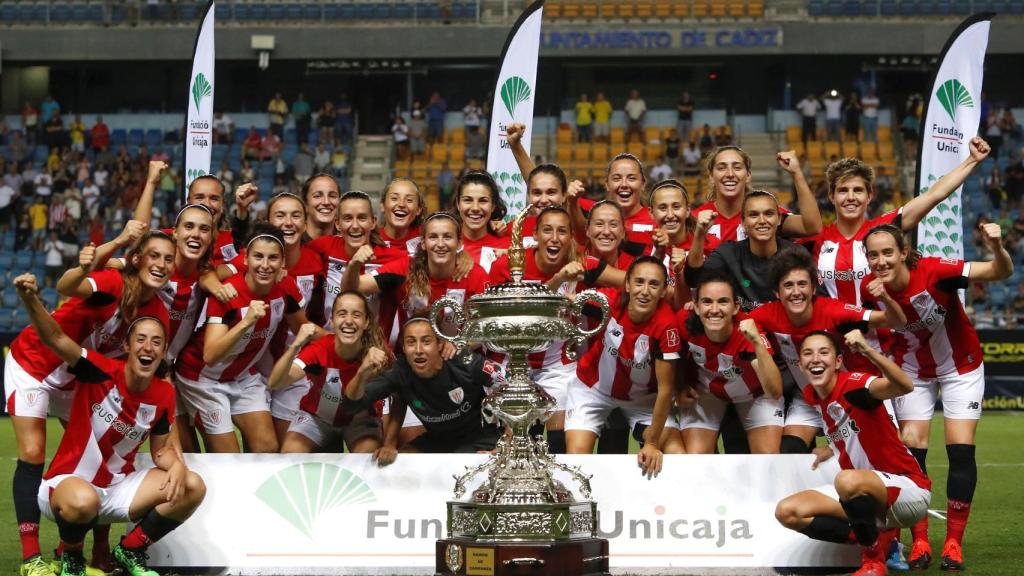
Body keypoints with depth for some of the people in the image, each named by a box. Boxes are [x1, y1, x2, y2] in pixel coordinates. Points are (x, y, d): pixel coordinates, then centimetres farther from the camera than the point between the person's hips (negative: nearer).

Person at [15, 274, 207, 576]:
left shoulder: (164, 394, -3)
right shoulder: (102, 372, -17)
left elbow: (162, 449, 8)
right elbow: (55, 337, -29)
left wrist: (177, 466, -16)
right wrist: (31, 299, -47)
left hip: (119, 487, 6)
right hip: (68, 481, -5)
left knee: (192, 487, -10)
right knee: (83, 501, -41)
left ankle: (131, 551, 10)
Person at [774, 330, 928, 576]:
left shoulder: (854, 384, -19)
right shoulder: (811, 396, 4)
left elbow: (904, 386, -42)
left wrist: (867, 350, -54)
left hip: (909, 490, -8)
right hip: (861, 492, 8)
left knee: (848, 481, -40)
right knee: (787, 512, -8)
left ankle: (874, 555, -12)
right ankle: (878, 537, -1)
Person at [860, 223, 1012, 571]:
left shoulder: (934, 272, -33)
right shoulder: (870, 289, -22)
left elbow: (1002, 272, -40)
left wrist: (998, 250, -59)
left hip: (960, 366, -2)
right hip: (912, 370, 3)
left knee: (961, 453, -7)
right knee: (910, 452, -5)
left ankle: (954, 543, 3)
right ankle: (920, 543, 6)